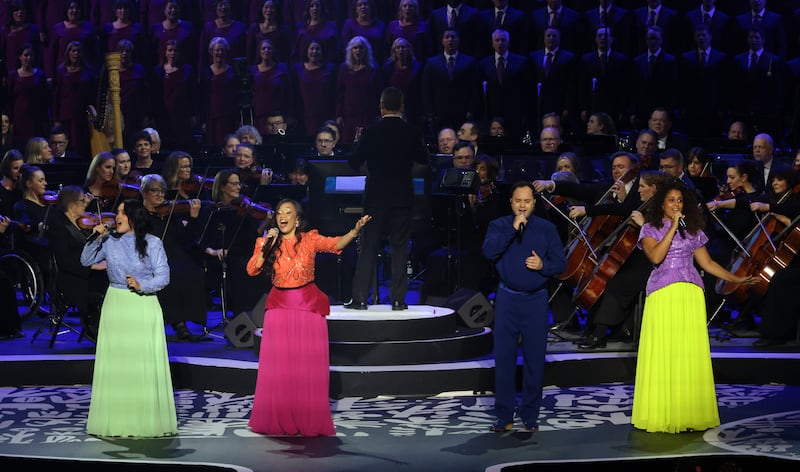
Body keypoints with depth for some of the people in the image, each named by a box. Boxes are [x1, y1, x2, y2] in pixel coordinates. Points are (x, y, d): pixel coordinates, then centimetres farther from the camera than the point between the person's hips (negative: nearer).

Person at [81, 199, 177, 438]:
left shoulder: (153, 243, -3)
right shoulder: (110, 242, 6)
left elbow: (163, 276, -8)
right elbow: (86, 260, 7)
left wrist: (142, 285, -23)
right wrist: (97, 239, -5)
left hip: (144, 306, -3)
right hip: (116, 306, 3)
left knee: (146, 364, -3)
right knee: (114, 364, 2)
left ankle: (148, 420, 5)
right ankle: (115, 420, 9)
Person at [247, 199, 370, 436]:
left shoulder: (309, 239, 0)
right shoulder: (266, 242, 4)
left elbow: (336, 244, -15)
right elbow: (252, 270, -7)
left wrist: (355, 230, -31)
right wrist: (267, 247, -14)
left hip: (309, 306, -1)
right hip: (280, 307, 1)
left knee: (309, 364, 1)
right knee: (278, 364, 2)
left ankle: (310, 421, 9)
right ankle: (277, 419, 12)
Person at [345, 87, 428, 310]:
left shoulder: (372, 132, -8)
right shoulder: (411, 133, -4)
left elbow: (354, 163, -4)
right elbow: (423, 159, 10)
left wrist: (360, 146, 15)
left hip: (376, 195, -1)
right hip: (403, 197, 1)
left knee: (369, 246, 5)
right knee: (399, 246, 6)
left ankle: (360, 297, 3)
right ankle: (398, 298, 4)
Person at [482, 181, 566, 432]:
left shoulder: (547, 228, 5)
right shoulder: (499, 225, 4)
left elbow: (561, 263, 3)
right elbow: (489, 252, -15)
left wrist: (543, 265, -17)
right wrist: (513, 228, -18)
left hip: (536, 301, 0)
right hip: (507, 300, 0)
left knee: (535, 359, 4)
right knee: (504, 358, 1)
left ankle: (530, 415, 14)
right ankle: (504, 415, 9)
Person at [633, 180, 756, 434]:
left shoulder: (693, 231, 17)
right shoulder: (650, 229, 7)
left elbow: (707, 263, 17)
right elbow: (655, 256, -11)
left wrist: (737, 279, 10)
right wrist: (673, 226, -9)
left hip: (691, 296, 3)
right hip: (662, 295, -3)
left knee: (691, 354, -2)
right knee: (663, 353, -6)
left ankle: (690, 414, 3)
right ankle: (661, 416, -1)